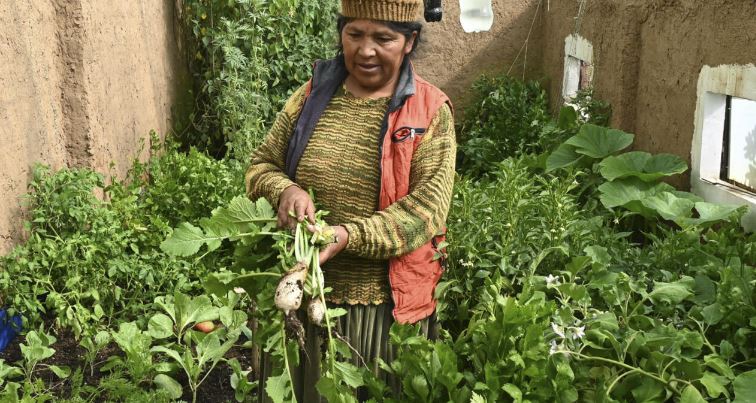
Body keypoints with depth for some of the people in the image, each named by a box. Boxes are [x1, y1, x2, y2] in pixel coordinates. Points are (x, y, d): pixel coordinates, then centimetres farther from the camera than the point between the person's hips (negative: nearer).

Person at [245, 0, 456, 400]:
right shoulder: (312, 96, 3)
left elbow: (427, 208, -15)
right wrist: (285, 190, -15)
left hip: (386, 305, -2)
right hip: (303, 292, 3)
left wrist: (349, 236, -27)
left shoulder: (430, 111, -7)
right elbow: (260, 165, 8)